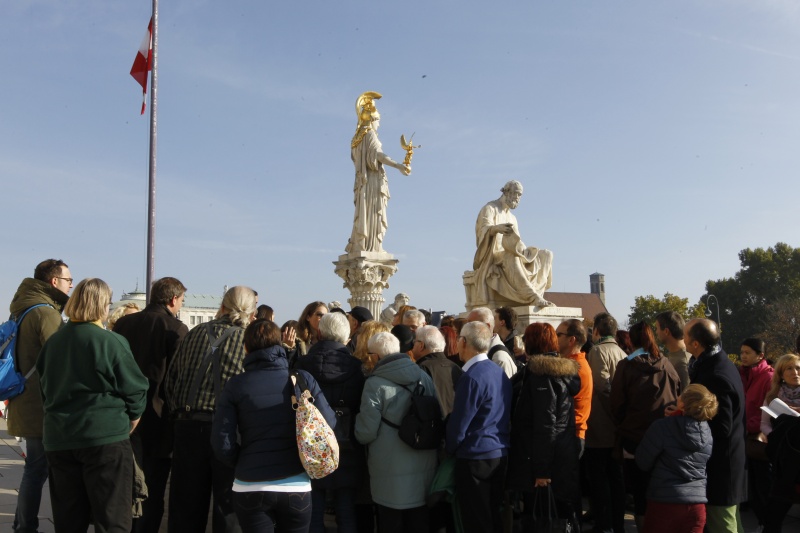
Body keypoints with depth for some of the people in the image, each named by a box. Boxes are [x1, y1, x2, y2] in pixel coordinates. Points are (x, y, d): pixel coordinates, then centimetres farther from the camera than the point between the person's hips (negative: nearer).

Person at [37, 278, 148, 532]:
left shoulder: (52, 342, 6)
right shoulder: (110, 342, -12)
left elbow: (44, 385, 16)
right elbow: (134, 387, -8)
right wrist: (133, 415, 10)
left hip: (58, 437, 6)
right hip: (105, 436, -6)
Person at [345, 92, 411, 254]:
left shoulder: (358, 137, 18)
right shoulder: (370, 134, -6)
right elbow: (378, 154, -20)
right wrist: (398, 166, -28)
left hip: (363, 181, 8)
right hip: (373, 180, -8)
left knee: (364, 216, 7)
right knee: (373, 215, -10)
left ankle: (357, 247, 4)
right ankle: (370, 249, -14)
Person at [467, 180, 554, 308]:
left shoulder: (512, 218, 24)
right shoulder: (489, 209, -1)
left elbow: (517, 244, 17)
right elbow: (484, 230, -23)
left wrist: (526, 251, -8)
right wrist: (497, 228, -47)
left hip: (510, 259, 8)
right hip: (492, 259, -8)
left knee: (546, 255, -10)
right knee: (511, 255, -42)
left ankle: (536, 296, -30)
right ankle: (534, 297, -48)